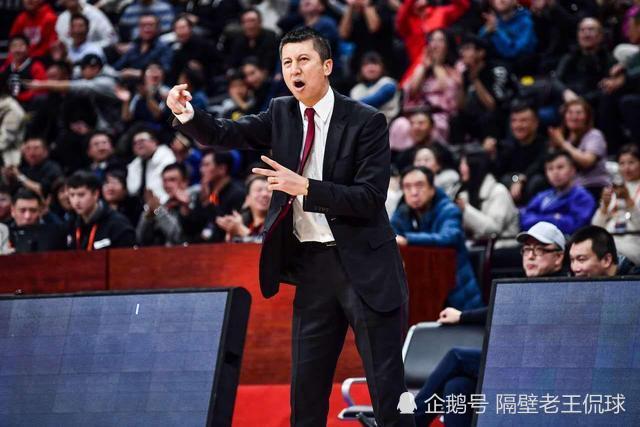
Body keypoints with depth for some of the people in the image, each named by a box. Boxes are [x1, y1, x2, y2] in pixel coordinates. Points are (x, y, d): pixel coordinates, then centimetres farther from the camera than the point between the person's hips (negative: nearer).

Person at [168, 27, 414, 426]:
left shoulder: (366, 122, -10)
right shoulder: (282, 114, 8)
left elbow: (370, 199, -16)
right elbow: (226, 135, 1)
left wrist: (305, 187, -25)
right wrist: (187, 114, -19)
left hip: (363, 267, -5)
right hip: (311, 264, 5)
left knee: (387, 385, -3)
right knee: (306, 383, 10)